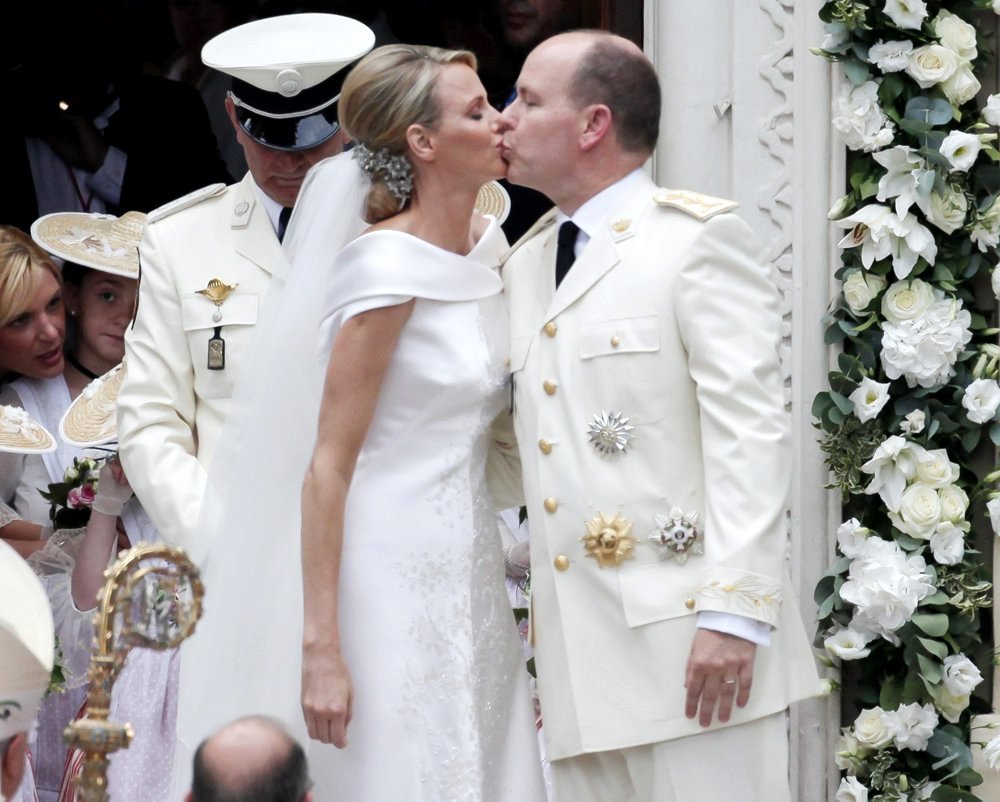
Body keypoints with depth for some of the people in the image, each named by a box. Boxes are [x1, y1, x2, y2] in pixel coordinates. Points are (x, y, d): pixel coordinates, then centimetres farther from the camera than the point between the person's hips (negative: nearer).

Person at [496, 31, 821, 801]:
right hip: (580, 649, 7)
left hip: (687, 638, -7)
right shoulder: (524, 267, 20)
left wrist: (735, 610, -18)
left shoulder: (699, 238, -2)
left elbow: (749, 432, -10)